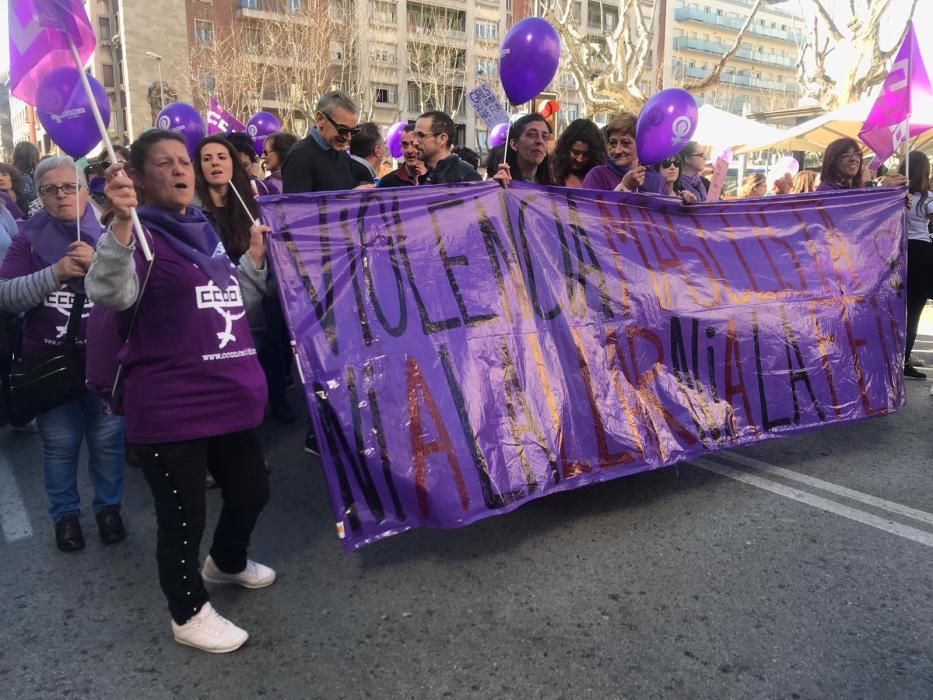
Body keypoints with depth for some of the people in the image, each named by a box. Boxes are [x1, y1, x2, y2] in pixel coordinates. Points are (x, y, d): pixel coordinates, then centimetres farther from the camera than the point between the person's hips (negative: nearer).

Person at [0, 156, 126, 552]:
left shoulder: (108, 232, -1)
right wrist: (56, 272, -20)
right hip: (48, 362, 1)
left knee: (107, 439, 10)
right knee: (59, 443, 11)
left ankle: (109, 507, 30)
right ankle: (65, 514, 30)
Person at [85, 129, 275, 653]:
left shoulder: (204, 231, 13)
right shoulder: (141, 235, -9)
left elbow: (239, 302, 24)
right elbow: (111, 295, -30)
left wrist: (256, 255, 12)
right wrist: (121, 222, -41)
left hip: (232, 397, 8)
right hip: (171, 409, -8)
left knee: (252, 490, 23)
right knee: (184, 517, 6)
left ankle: (227, 562, 51)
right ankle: (190, 615, 29)